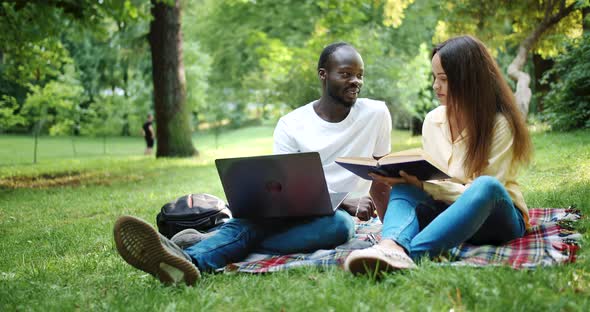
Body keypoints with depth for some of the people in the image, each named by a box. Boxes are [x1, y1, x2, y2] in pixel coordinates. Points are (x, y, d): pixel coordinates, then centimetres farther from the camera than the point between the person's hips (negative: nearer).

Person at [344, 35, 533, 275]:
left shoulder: (499, 124, -11)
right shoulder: (433, 121, 5)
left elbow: (482, 190, -16)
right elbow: (428, 179, 8)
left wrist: (424, 185, -25)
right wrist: (412, 181, -14)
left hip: (499, 216, -4)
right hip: (447, 211, 4)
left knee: (485, 186, -37)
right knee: (404, 187, -23)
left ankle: (412, 253, -54)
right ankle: (391, 246, -57)